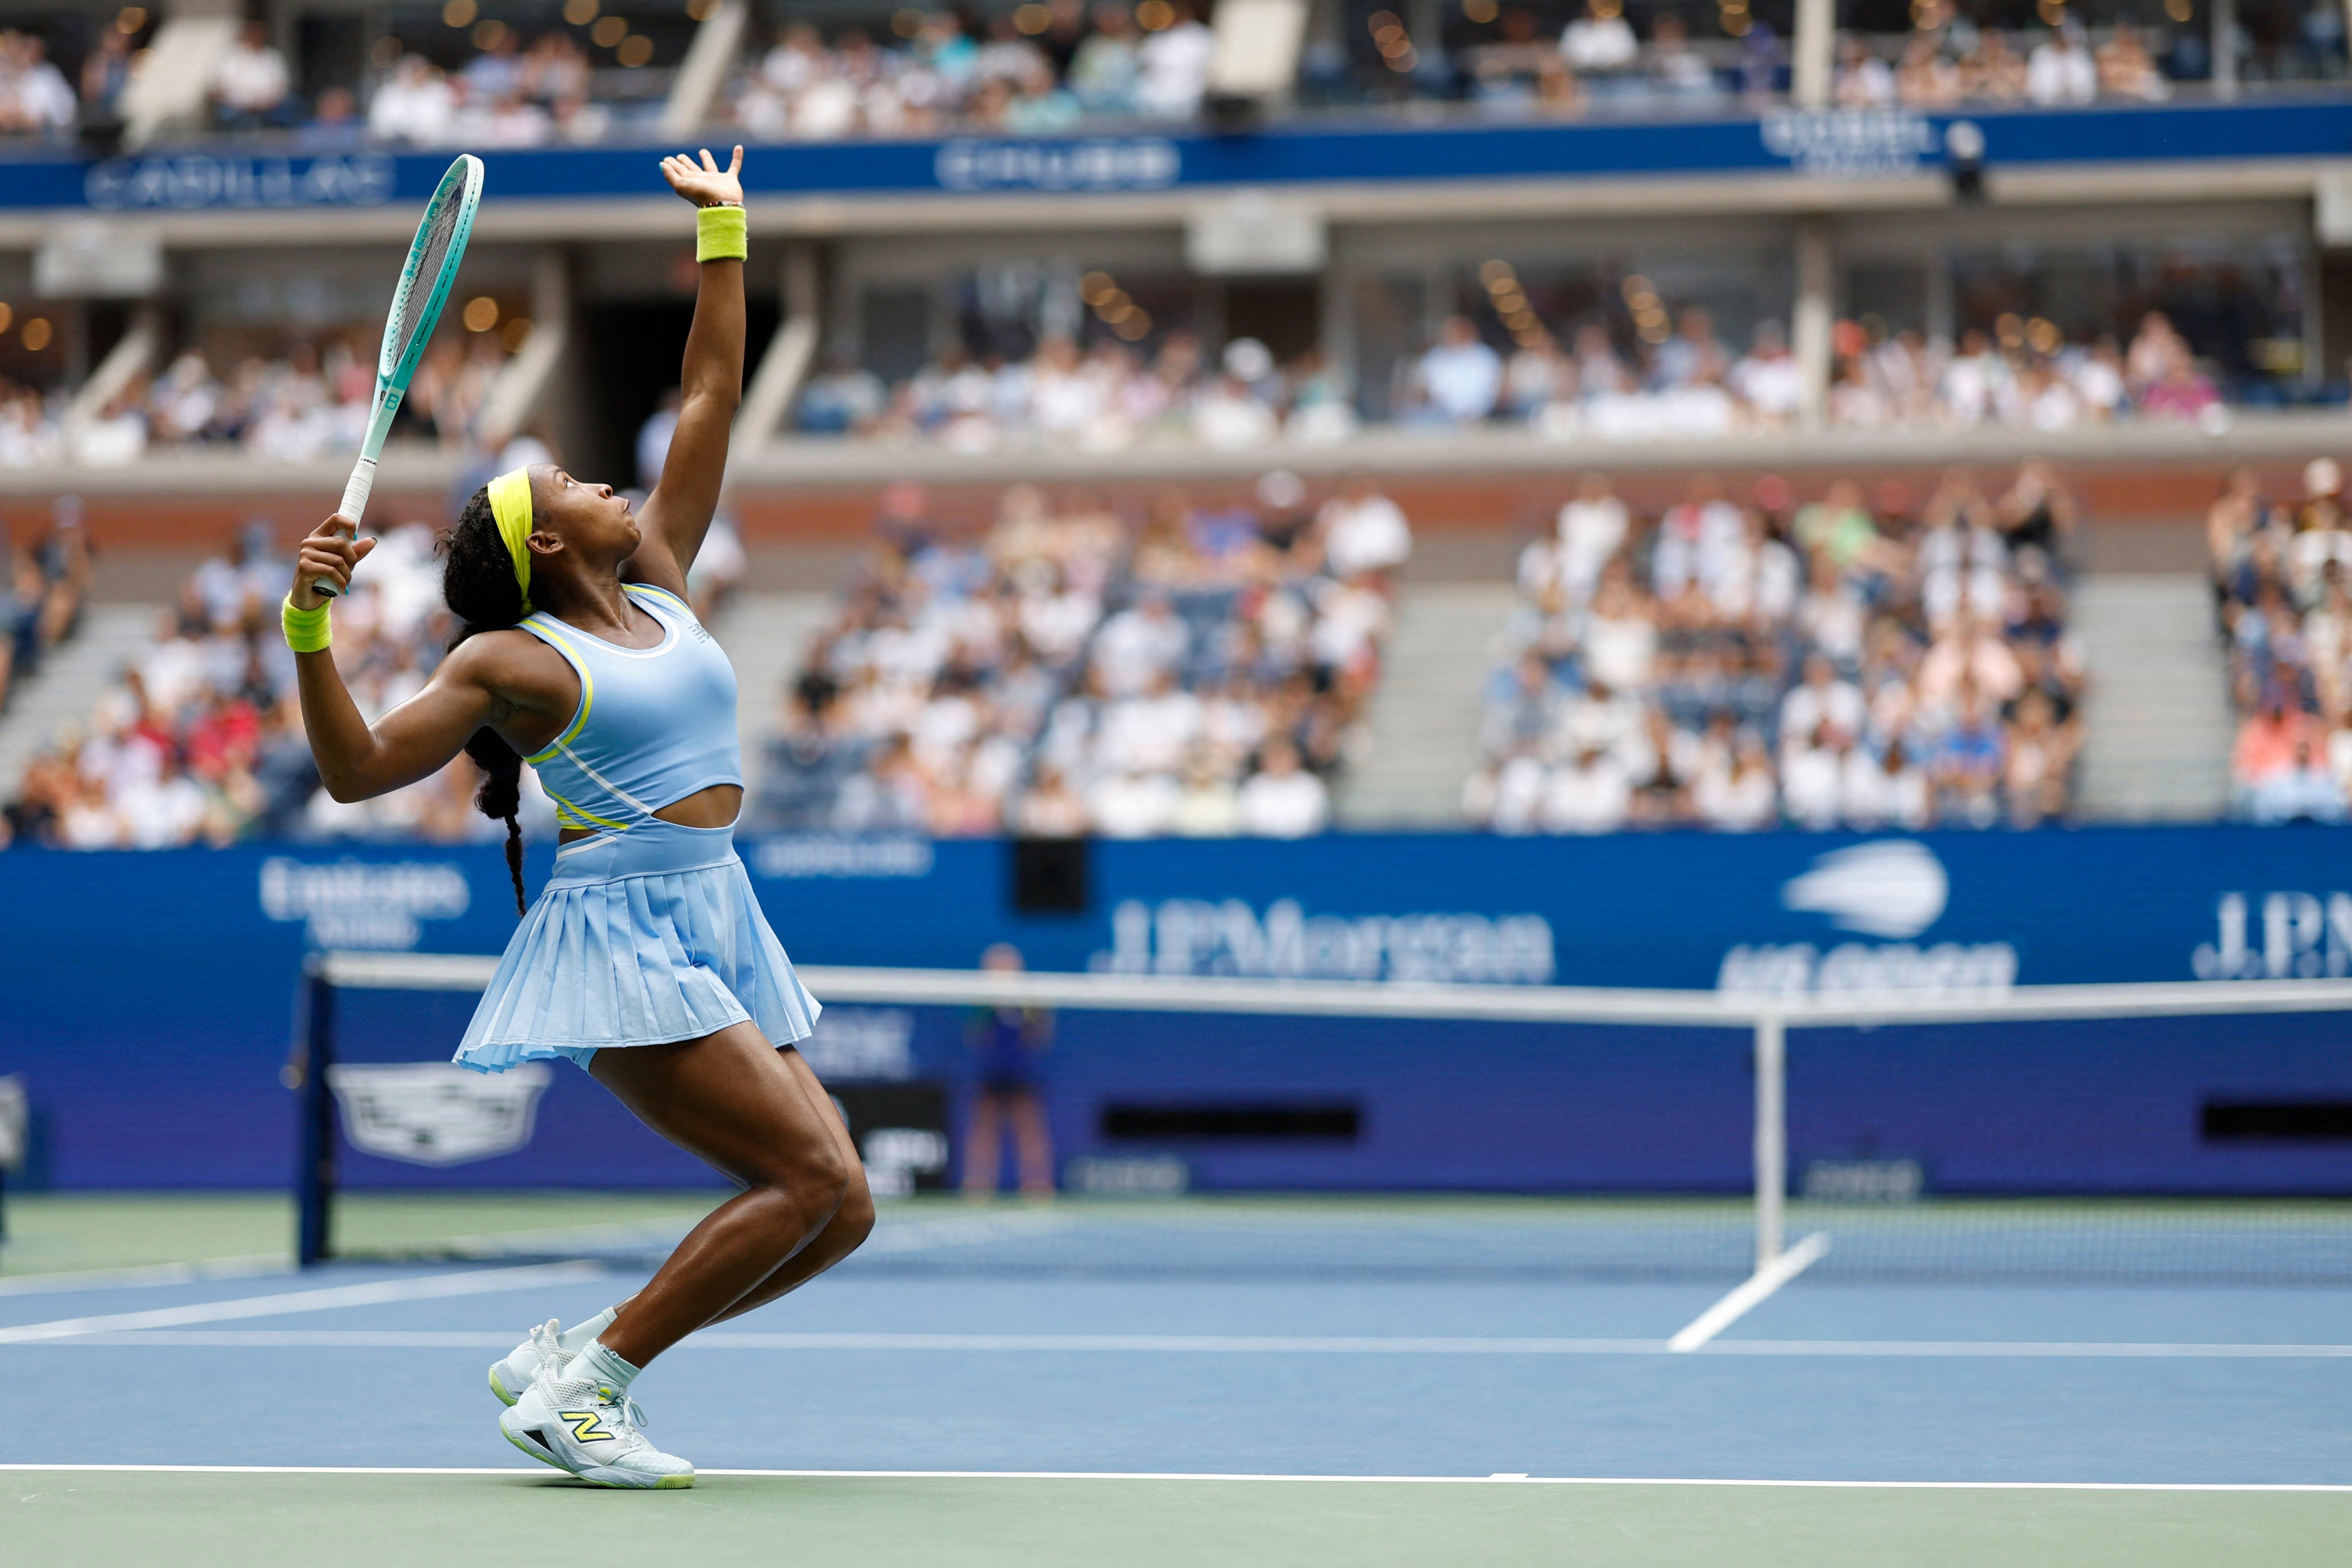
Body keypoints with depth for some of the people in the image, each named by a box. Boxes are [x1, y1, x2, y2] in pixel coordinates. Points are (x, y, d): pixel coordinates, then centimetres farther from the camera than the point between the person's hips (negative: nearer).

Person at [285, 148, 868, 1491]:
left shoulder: (661, 585, 15)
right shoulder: (511, 662, -2)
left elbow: (711, 401, 20)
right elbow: (355, 769, -7)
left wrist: (724, 236, 20)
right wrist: (310, 628, -19)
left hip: (718, 928, 8)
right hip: (625, 934, -8)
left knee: (840, 1213, -1)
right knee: (812, 1176, -18)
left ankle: (570, 1357, 8)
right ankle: (578, 1390, -10)